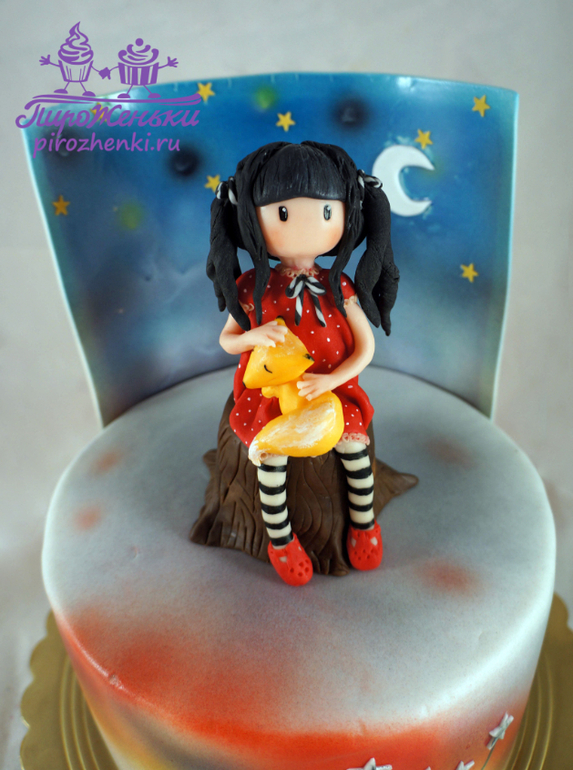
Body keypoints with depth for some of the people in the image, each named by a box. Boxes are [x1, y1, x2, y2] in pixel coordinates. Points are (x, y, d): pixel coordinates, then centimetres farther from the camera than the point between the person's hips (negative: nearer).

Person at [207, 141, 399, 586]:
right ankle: (280, 539, 4)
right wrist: (253, 336, -18)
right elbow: (226, 339, 5)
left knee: (354, 444, -17)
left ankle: (364, 521, 12)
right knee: (270, 452, -19)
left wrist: (331, 380, -18)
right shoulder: (255, 291, -7)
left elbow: (366, 346, -4)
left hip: (333, 388, 1)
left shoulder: (337, 289, -8)